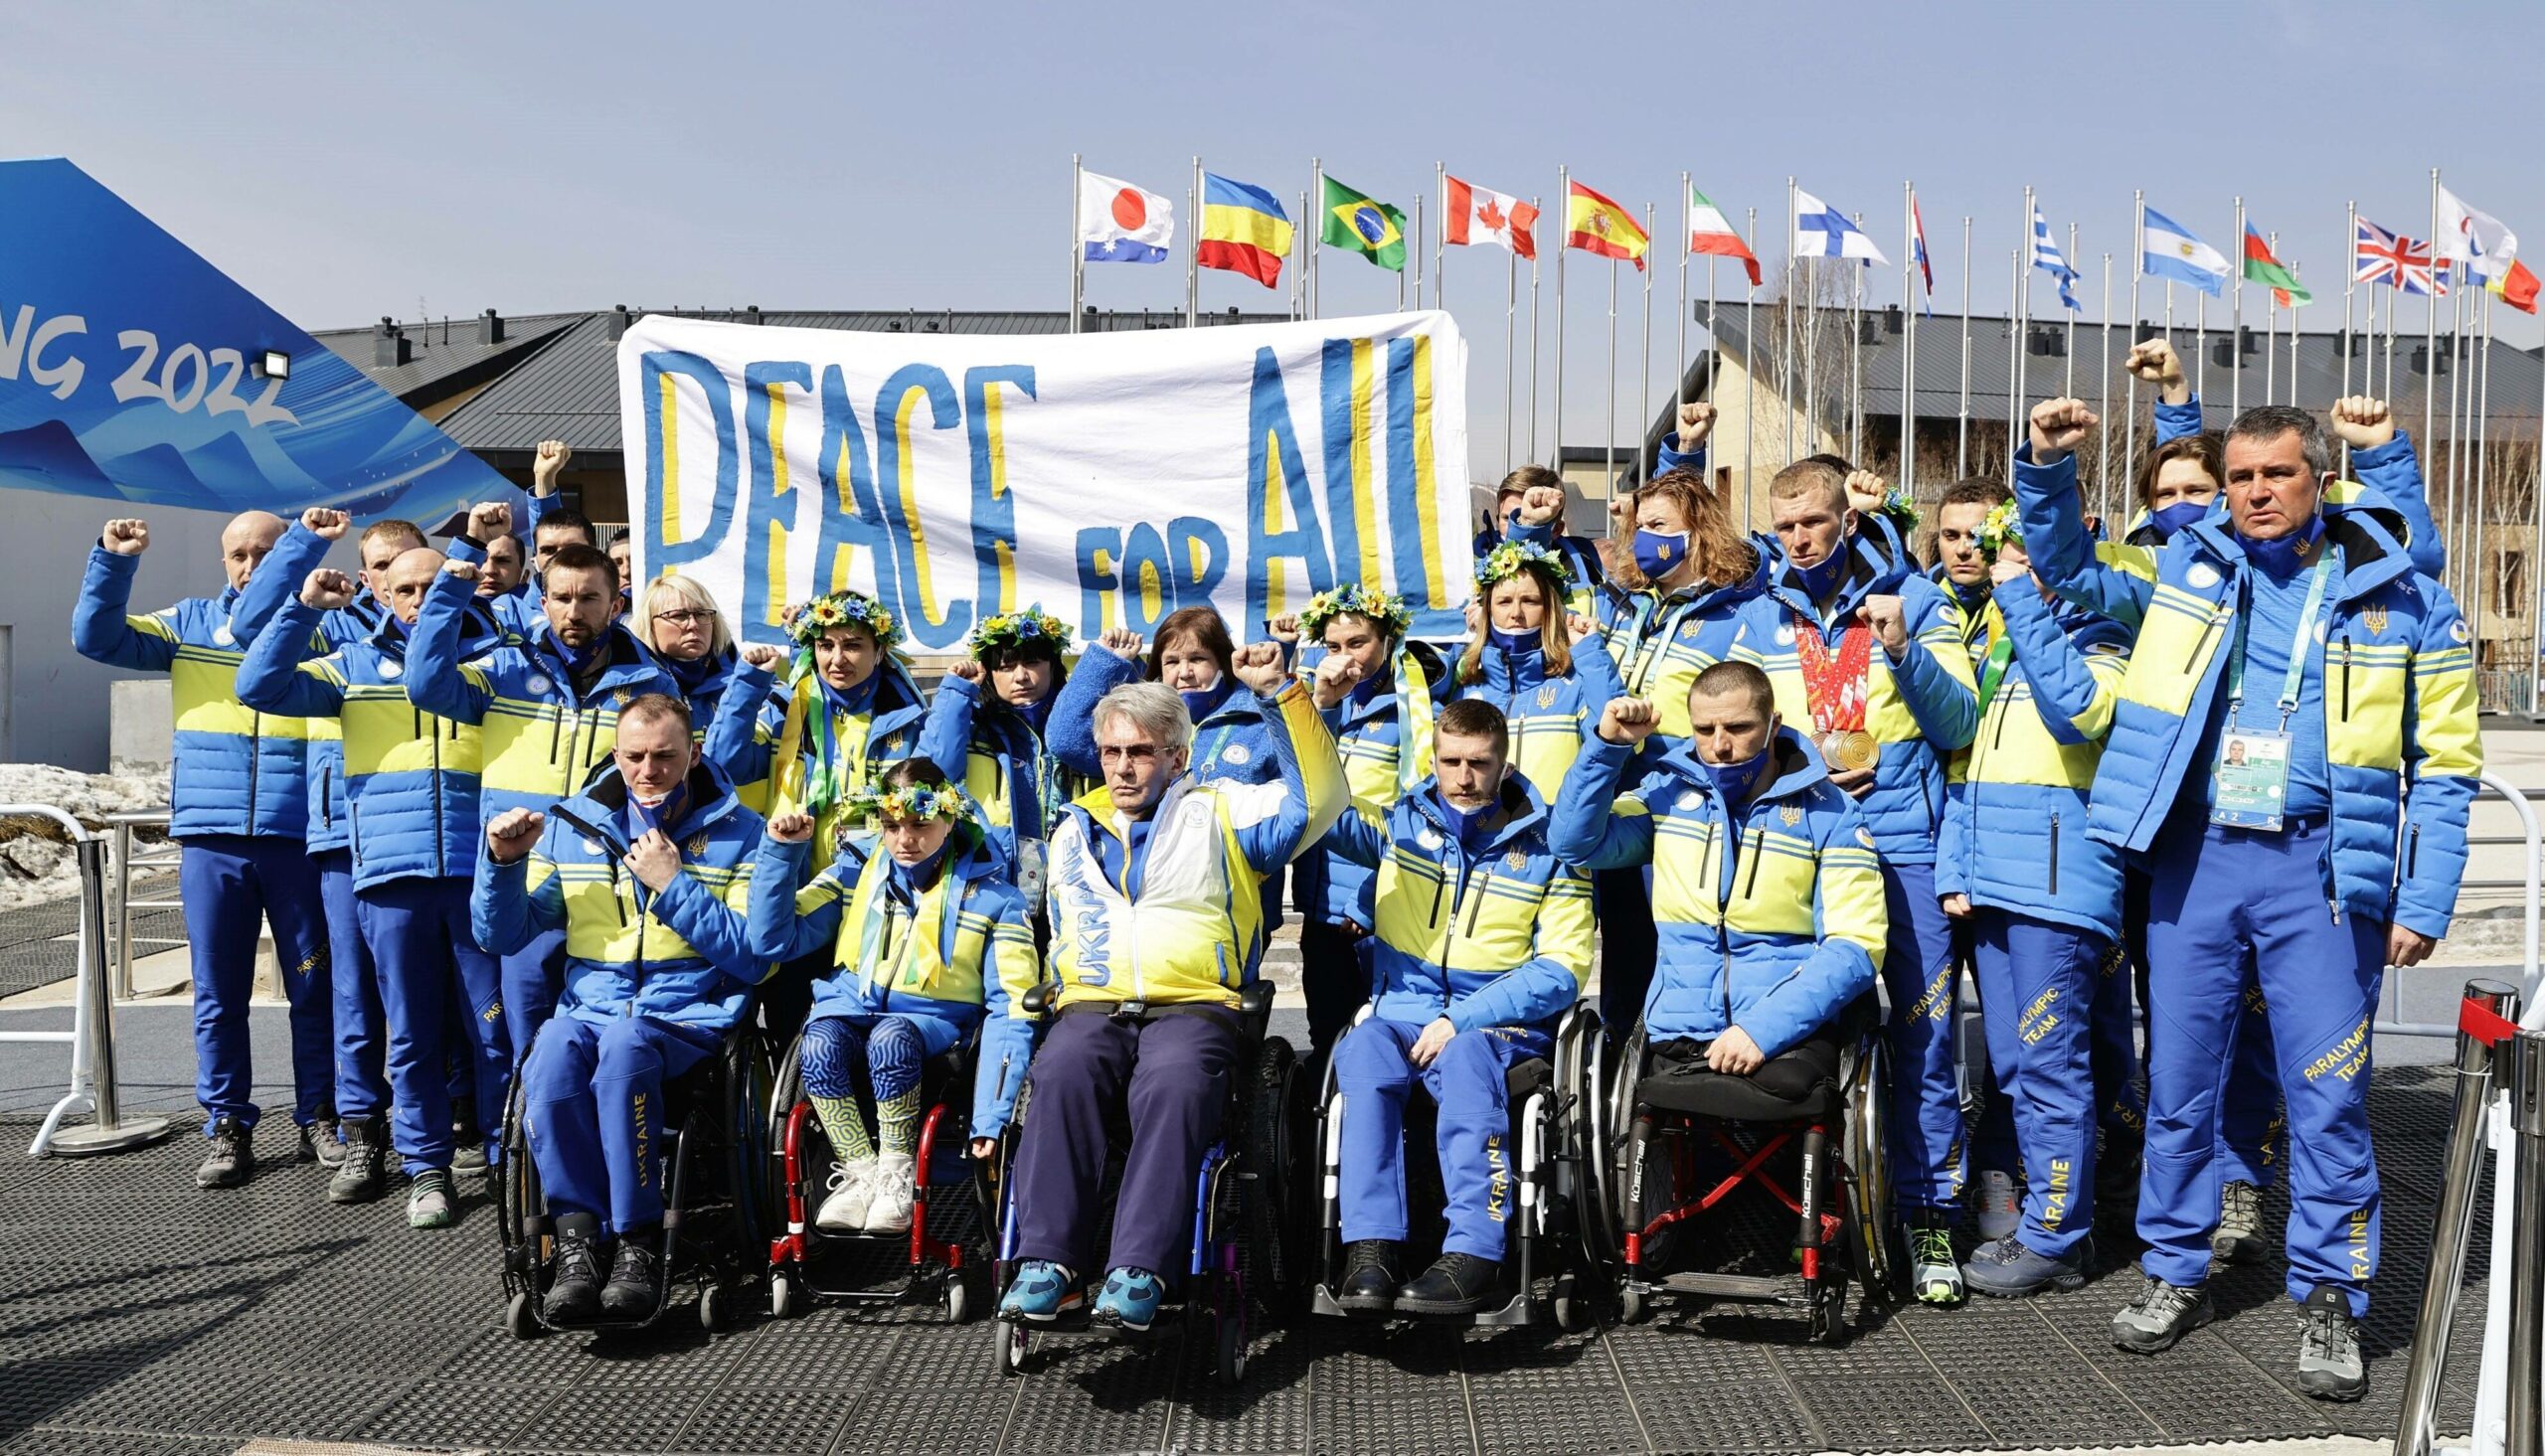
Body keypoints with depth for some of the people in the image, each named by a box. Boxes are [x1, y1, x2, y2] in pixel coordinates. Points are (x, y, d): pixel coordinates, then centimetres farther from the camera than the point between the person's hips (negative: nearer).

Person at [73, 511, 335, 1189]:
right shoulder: (191, 624, 12)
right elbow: (98, 638, 7)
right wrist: (114, 560, -6)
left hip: (299, 837, -2)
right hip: (211, 836, 2)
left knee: (314, 987, 6)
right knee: (218, 992, 6)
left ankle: (320, 1119, 19)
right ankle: (227, 1128, 16)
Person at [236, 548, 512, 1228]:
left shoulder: (493, 657, 11)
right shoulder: (355, 664, 13)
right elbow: (260, 687, 4)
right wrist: (304, 607, -5)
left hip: (481, 871, -1)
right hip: (391, 877, 1)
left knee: (497, 1030, 1)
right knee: (411, 1035, 7)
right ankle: (426, 1169, 18)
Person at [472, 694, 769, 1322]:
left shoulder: (737, 833, 6)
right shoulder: (569, 826, 14)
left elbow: (754, 956, -4)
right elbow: (502, 936, 13)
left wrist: (673, 884, -10)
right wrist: (502, 861, -5)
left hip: (691, 1017, -3)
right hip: (589, 1007, 3)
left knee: (624, 1043, -36)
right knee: (553, 1052, -33)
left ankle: (637, 1240, -27)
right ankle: (578, 1237, -25)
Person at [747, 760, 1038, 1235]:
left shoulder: (992, 897, 1)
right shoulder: (855, 874, 9)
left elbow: (1010, 1009, -5)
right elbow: (774, 941, 4)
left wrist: (990, 1117, -15)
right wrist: (782, 851, -6)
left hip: (932, 1025, -2)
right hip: (848, 1013, 2)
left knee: (890, 1036, -36)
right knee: (820, 1043, -33)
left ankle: (897, 1174, -19)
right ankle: (861, 1173, -20)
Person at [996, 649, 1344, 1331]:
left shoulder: (1219, 812, 16)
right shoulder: (1075, 830, 28)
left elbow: (1318, 797, 2)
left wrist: (1280, 693, -5)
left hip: (1193, 1004, -2)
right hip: (1091, 1007, 3)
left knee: (1176, 1086, -36)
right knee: (1061, 1076, -32)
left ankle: (1139, 1268, -39)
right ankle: (1045, 1261, -35)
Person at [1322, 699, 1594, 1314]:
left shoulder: (1548, 846, 6)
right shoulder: (1398, 824, 13)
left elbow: (1563, 967, -1)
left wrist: (1460, 1020, -13)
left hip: (1500, 1025, -2)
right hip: (1402, 1012, 2)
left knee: (1466, 1057, -36)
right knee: (1364, 1049, -32)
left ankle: (1472, 1255, -42)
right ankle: (1371, 1248, -37)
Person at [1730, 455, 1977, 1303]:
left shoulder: (1914, 600, 4)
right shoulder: (1761, 619, 12)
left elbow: (1958, 726, -2)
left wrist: (1903, 650, -16)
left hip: (1902, 842, -2)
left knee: (1921, 1035, -2)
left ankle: (1930, 1217, 8)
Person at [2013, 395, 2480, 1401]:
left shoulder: (2405, 600, 2)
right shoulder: (2185, 569, 8)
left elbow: (2442, 767, 3)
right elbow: (2066, 564, 19)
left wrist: (2424, 904, -4)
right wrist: (2047, 467, 1)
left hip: (2324, 868, -2)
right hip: (2195, 856, 2)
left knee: (2327, 1092, 1)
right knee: (2178, 1081, 9)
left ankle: (2330, 1298, 16)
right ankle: (2175, 1273, 25)